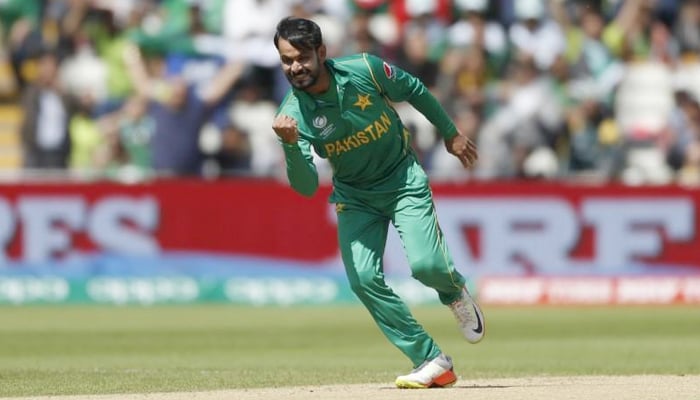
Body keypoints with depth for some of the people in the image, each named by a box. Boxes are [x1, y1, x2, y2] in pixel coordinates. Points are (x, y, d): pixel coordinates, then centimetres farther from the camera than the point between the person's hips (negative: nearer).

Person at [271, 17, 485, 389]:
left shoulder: (365, 71, -22)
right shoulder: (293, 113, -20)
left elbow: (414, 90, -1)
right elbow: (306, 187, -28)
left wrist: (450, 133, 9)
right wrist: (290, 145, -46)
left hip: (403, 179, -2)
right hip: (355, 196, 2)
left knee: (426, 264, -20)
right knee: (363, 278, -13)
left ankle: (455, 292, 19)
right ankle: (431, 362, -3)